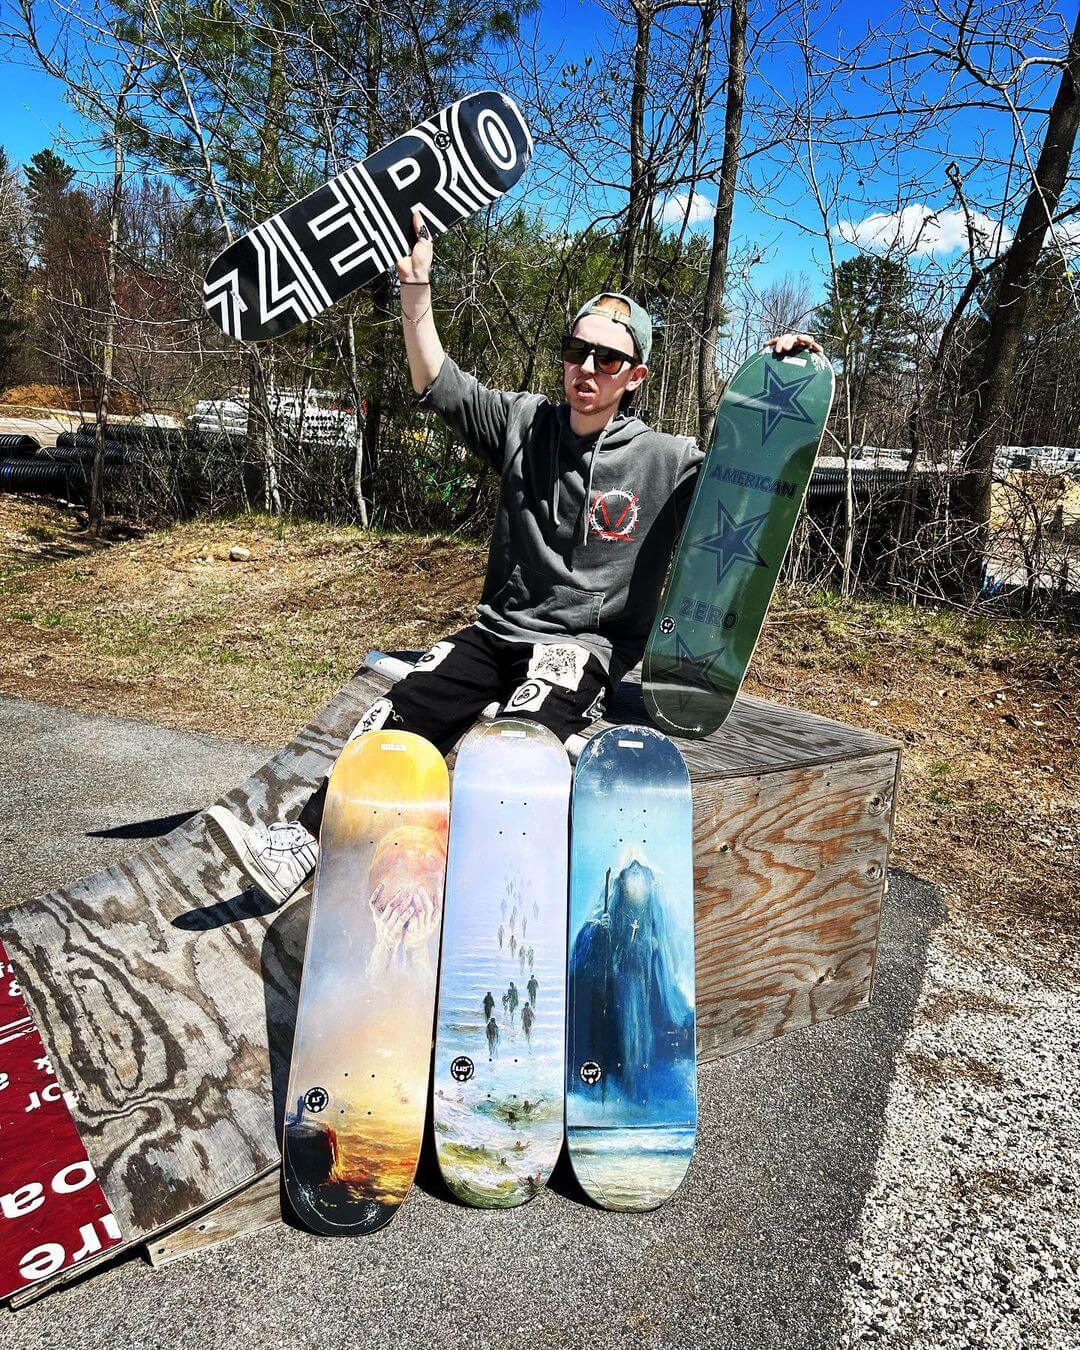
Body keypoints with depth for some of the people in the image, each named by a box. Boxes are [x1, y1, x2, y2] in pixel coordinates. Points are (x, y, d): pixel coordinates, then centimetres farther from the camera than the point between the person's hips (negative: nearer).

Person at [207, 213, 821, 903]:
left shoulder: (666, 461, 0)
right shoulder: (524, 424, 8)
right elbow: (436, 381, 6)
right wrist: (417, 283, -4)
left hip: (590, 648, -3)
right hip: (499, 631, 4)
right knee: (398, 715, -17)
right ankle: (301, 841, -19)